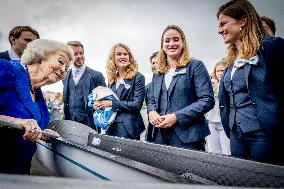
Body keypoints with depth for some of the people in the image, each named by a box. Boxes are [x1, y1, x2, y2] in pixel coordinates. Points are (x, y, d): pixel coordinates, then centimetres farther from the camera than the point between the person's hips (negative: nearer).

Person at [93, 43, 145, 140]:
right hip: (111, 128, 5)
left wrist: (112, 103, -16)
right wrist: (98, 104, -2)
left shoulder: (138, 77, -6)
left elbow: (137, 105, -14)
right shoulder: (111, 79, 11)